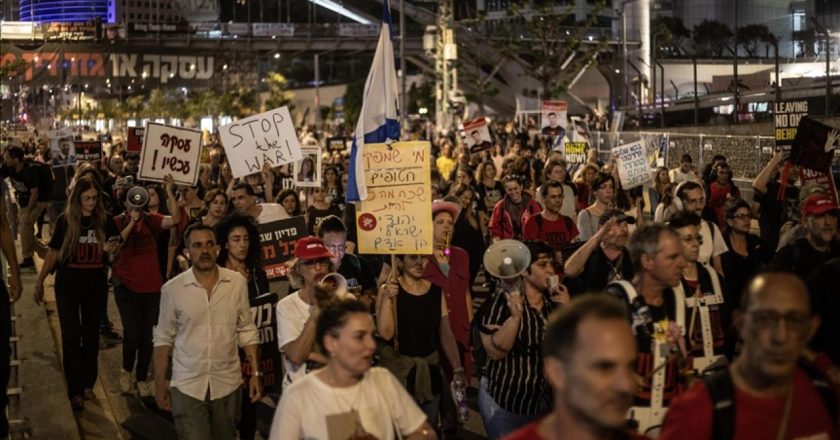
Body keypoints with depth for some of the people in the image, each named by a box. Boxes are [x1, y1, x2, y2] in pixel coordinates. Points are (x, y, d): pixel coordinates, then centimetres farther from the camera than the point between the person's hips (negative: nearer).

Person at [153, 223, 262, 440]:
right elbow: (163, 338, 1)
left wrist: (255, 373, 1)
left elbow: (247, 331, 4)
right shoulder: (172, 289, -7)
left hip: (227, 384, 2)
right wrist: (159, 382, 1)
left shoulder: (237, 282, -3)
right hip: (187, 386, -2)